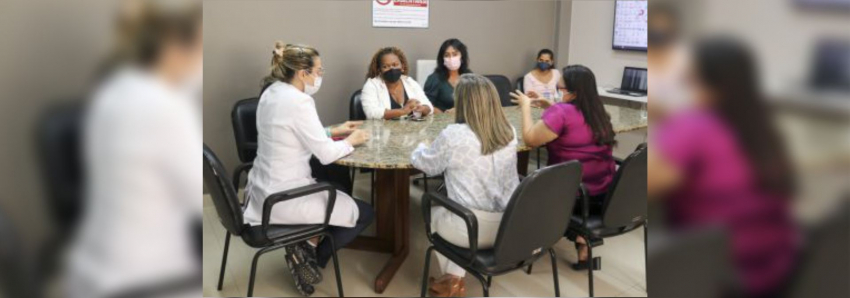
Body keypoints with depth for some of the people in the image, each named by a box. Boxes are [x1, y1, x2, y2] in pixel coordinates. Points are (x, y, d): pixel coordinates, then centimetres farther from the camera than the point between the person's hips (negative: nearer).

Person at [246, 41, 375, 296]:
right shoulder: (298, 101, -23)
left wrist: (333, 131, 12)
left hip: (264, 189, 10)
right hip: (283, 197, -9)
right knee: (364, 214, 5)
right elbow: (326, 154, -20)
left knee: (338, 187, 29)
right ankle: (310, 256, 9)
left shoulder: (271, 93, 5)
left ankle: (305, 248, 21)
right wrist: (350, 141, -2)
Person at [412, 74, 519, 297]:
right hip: (508, 227, 5)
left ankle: (452, 279, 31)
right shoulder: (509, 133, -1)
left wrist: (422, 147, 23)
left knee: (433, 214, 28)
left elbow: (424, 163, 0)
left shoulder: (453, 135, -17)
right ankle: (455, 279, 31)